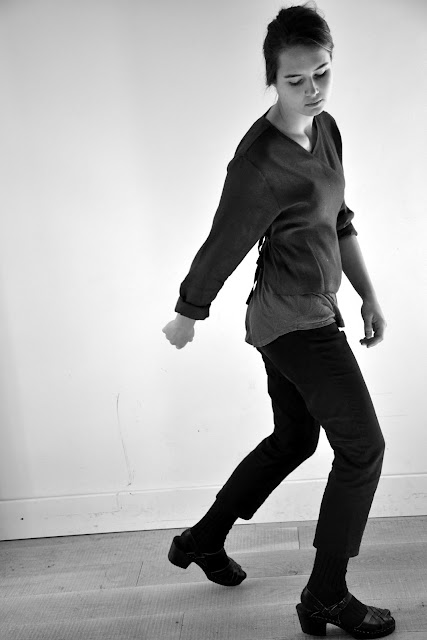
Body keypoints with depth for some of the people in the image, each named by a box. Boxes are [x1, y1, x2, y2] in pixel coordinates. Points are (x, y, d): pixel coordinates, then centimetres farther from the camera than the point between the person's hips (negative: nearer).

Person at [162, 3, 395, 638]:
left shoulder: (326, 129, 5)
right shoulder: (260, 162, -23)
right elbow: (221, 249, -14)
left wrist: (370, 295, 15)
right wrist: (185, 317, -2)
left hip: (290, 321, 10)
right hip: (299, 323, -9)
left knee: (294, 438, 21)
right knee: (363, 448, 0)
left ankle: (203, 539, 36)